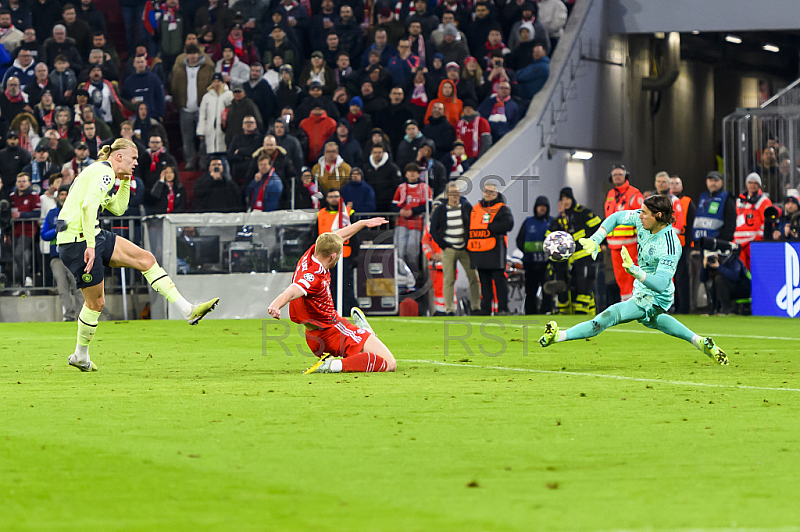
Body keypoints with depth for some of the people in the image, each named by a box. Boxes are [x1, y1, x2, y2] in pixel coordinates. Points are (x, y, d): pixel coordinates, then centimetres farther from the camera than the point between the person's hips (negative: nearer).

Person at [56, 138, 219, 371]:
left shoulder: (98, 172, 20)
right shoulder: (104, 172, -11)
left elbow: (118, 208, 31)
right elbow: (88, 206, -26)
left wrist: (126, 180, 21)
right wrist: (90, 245, -27)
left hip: (92, 236, 10)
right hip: (78, 240, -10)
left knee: (146, 258, 4)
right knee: (96, 302, 0)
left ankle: (187, 310, 2)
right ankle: (80, 356, 18)